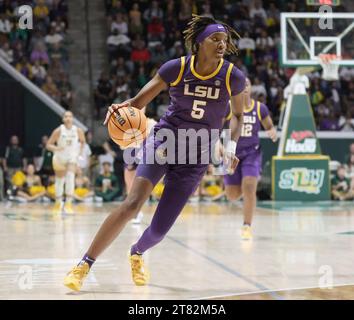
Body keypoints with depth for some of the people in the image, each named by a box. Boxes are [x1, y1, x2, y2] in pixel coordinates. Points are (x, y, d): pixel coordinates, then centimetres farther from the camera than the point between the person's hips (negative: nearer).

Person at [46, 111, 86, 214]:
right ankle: (58, 203, 33)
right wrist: (56, 148, -32)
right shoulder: (59, 131, -16)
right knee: (59, 180, 11)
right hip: (60, 158, 0)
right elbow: (48, 145, -13)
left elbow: (83, 141, 10)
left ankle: (68, 203, -23)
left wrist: (80, 151, -4)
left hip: (72, 157, 0)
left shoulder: (78, 131, -11)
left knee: (70, 176, -23)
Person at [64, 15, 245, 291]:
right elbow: (140, 101, -2)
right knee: (133, 203, -25)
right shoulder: (176, 68, -10)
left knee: (159, 230, -2)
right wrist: (123, 107, -24)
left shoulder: (233, 77, -8)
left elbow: (238, 115, 10)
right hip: (163, 140, -1)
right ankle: (84, 265, -16)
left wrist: (232, 146, -5)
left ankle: (137, 253, 35)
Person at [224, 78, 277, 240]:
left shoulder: (260, 108, -6)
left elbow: (270, 127, 6)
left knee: (249, 188, -19)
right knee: (232, 195, 5)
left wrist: (273, 133, -17)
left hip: (251, 153, -1)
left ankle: (247, 227, -7)